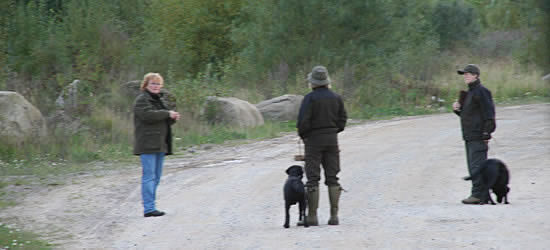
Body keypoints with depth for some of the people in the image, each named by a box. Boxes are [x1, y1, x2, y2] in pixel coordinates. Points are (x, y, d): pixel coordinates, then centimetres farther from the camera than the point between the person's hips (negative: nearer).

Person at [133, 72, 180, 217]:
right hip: (147, 145, -9)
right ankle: (148, 209, -15)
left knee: (156, 177, 11)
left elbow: (164, 121, 24)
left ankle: (150, 207, 16)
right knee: (149, 176, -12)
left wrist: (173, 118, 1)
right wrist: (167, 114, -17)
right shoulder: (142, 100, -7)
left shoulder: (160, 100, 21)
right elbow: (148, 114, -24)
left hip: (160, 145, 9)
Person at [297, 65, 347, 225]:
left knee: (313, 179, -2)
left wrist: (303, 135, 1)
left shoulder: (310, 98, -11)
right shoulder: (336, 98, 5)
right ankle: (334, 215, 4)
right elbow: (342, 119, 9)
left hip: (314, 140, -4)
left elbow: (303, 121, -16)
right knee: (332, 178, 7)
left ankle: (312, 216, -4)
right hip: (332, 140, 4)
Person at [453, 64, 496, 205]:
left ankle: (478, 194, -12)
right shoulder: (469, 93, 20)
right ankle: (483, 195, 13)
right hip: (469, 137, 10)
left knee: (477, 165, -12)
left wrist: (486, 133, -20)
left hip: (478, 136, -10)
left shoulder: (481, 91, -11)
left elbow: (489, 113, -17)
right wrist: (457, 109, 8)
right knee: (473, 166, 10)